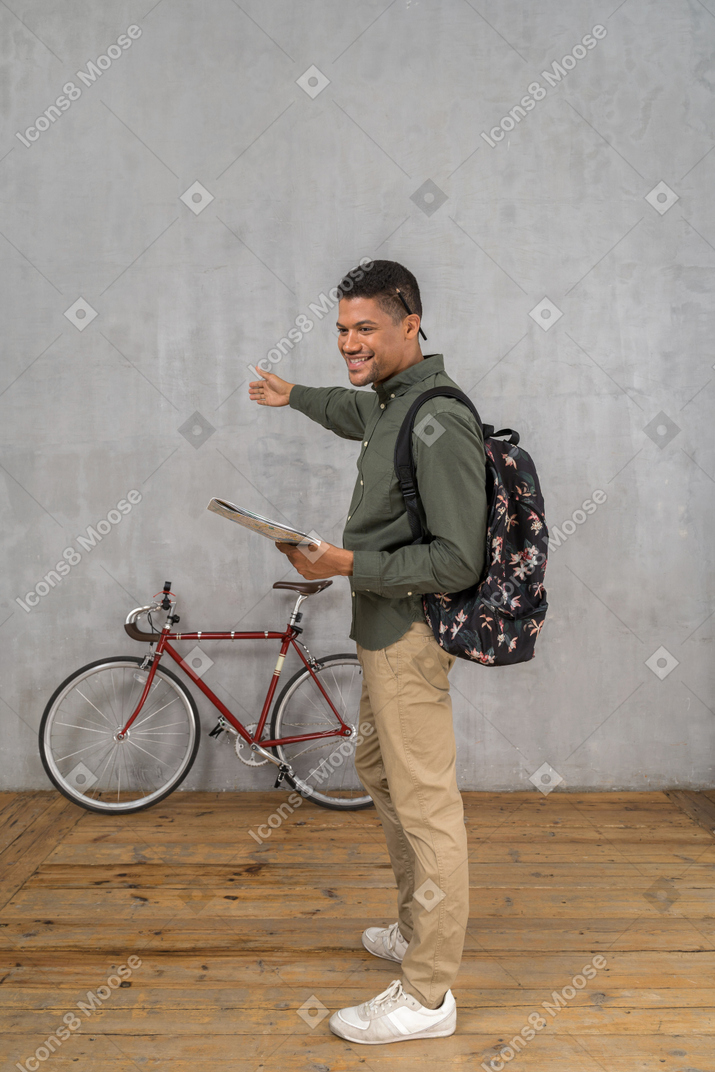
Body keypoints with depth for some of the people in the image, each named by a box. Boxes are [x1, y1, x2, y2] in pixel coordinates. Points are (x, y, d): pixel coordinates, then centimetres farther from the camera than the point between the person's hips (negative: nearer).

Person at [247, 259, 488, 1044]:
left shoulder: (438, 426, -22)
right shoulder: (394, 401, 9)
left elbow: (458, 562, -25)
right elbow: (361, 413, 36)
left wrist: (348, 564, -25)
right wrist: (294, 396, 48)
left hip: (409, 635, -11)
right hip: (385, 628, 11)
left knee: (425, 808, -1)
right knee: (379, 772, 23)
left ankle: (426, 998, 15)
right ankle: (417, 932, 41)